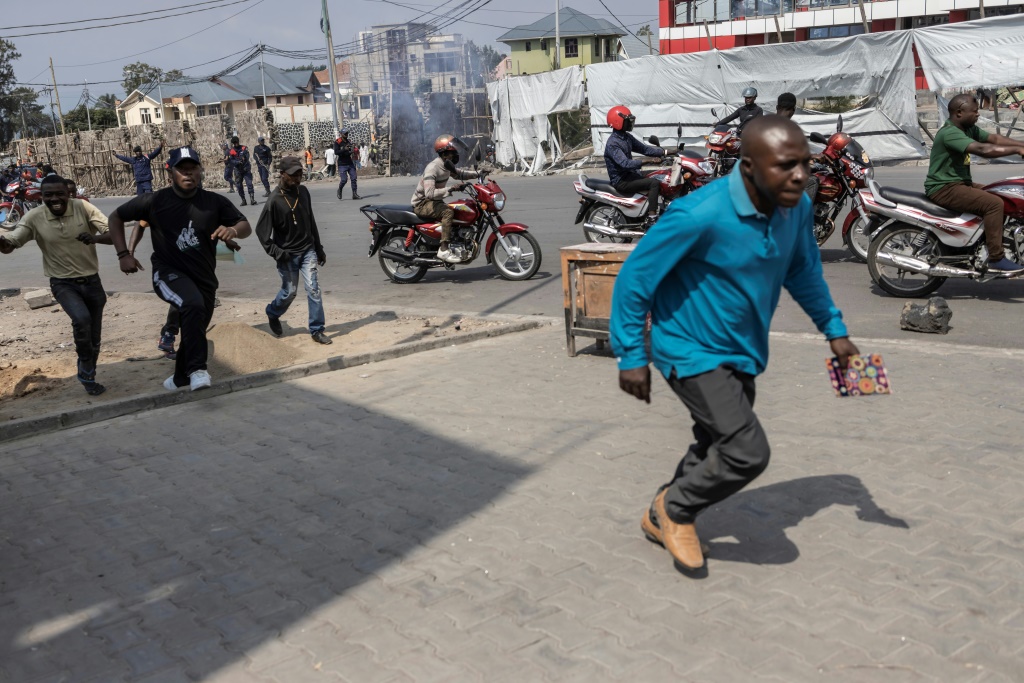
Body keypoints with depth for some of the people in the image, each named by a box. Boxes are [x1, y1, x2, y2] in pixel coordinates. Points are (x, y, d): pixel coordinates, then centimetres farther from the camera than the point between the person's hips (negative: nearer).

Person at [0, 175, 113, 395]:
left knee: (94, 336, 11)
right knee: (81, 319, -30)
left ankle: (87, 376, 37)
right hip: (62, 283, -2)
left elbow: (114, 234, -16)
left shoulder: (83, 208, -13)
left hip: (91, 280, 2)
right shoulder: (34, 217, -11)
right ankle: (86, 369, -5)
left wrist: (95, 238, -38)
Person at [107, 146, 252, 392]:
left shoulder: (215, 202, -4)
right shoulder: (156, 201, -7)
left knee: (195, 330, 18)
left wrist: (234, 230, -28)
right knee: (193, 304, -35)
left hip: (204, 277, 4)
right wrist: (123, 254, -5)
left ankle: (181, 378, 45)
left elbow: (246, 227, -5)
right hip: (168, 272, -4)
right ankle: (196, 369, -27)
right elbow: (116, 217, 3)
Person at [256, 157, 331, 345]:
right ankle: (272, 314, 38)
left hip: (307, 250, 4)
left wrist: (319, 249, 14)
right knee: (289, 291, 8)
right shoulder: (274, 200, -16)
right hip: (288, 255, -4)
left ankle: (317, 330, 2)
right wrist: (277, 253, -18)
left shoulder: (303, 192, 1)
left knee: (313, 289, -5)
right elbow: (261, 230, -12)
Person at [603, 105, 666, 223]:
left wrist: (665, 152, -2)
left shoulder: (627, 137, 9)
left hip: (630, 174, 10)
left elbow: (644, 148, 9)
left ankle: (644, 216, 12)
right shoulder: (612, 143, -21)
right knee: (654, 183, -19)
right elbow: (625, 163, -32)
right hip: (621, 181, -10)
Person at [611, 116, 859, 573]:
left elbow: (804, 270, 14)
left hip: (743, 352, 8)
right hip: (692, 351, -8)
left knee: (716, 449, 19)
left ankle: (664, 517, 43)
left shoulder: (796, 208, -7)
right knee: (748, 453, -15)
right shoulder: (699, 216, -30)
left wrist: (834, 328, 14)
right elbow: (634, 277, -20)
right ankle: (674, 508, 12)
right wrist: (631, 355, -16)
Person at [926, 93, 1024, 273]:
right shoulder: (950, 133, -20)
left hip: (961, 183, 11)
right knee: (994, 204, -22)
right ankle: (996, 258, -19)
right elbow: (982, 149, -31)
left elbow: (994, 138, 5)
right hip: (944, 189, -11)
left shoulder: (968, 129, 12)